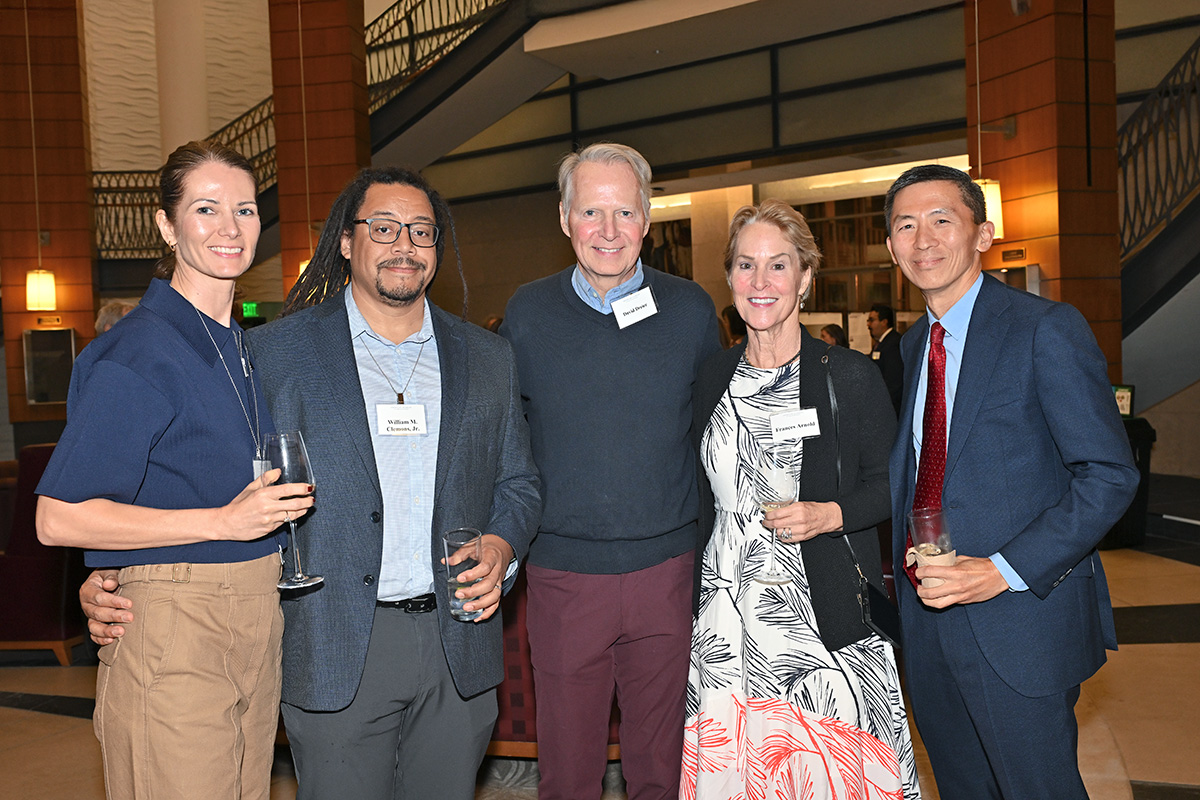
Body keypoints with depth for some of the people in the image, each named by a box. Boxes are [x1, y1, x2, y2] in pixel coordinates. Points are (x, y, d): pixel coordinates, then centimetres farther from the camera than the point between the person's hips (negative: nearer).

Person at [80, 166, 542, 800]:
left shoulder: (487, 359, 9)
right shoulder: (275, 353, -1)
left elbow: (517, 482, 14)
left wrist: (500, 547, -5)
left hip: (458, 648, 4)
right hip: (335, 652, -3)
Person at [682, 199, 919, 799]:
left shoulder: (848, 375, -5)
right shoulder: (713, 378, 7)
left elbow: (890, 485, 0)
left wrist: (830, 514, -18)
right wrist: (690, 595, 11)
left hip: (826, 614, -3)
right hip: (729, 614, 3)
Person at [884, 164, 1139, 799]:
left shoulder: (1047, 329, -11)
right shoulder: (911, 345, 10)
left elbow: (1109, 474, -14)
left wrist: (1005, 570, -21)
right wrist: (900, 565, 6)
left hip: (1019, 615, -6)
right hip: (926, 614, 6)